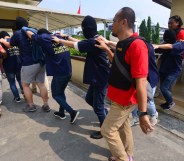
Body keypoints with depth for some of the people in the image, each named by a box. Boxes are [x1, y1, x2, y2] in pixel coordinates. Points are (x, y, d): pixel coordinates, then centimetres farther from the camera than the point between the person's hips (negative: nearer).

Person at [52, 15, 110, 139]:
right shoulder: (94, 40, 9)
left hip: (101, 79, -10)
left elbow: (75, 45, -13)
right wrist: (67, 36, 19)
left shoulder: (93, 42, -22)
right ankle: (106, 114, 39)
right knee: (89, 99, 22)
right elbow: (80, 42, 20)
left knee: (98, 106, 3)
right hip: (97, 78, 10)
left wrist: (60, 40, 2)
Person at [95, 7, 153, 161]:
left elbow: (141, 81, -29)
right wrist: (106, 49, 13)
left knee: (107, 130, 3)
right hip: (121, 97, 9)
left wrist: (143, 113, -28)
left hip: (125, 100, -9)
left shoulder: (136, 45, -25)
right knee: (123, 126, 22)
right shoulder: (121, 43, 6)